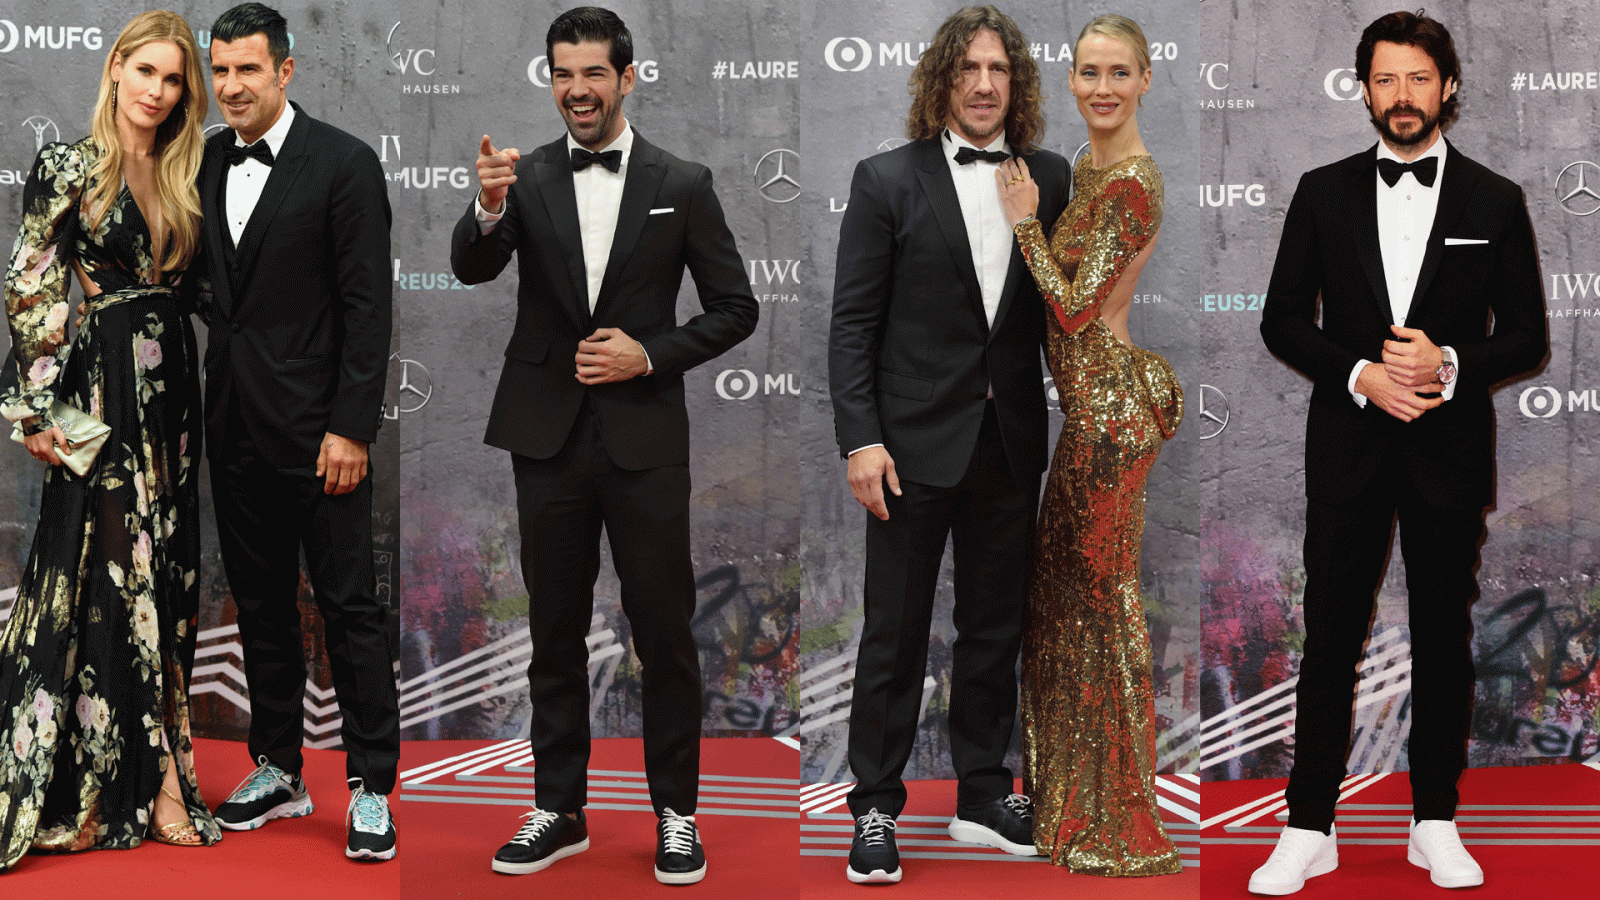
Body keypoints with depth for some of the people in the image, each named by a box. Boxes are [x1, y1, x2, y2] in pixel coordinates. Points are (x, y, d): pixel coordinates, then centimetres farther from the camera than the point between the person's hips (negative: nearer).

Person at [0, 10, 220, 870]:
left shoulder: (180, 177, 11)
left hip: (171, 387, 6)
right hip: (103, 385, -6)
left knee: (161, 574, 7)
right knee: (116, 574, -3)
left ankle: (144, 774, 15)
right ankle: (160, 778, 3)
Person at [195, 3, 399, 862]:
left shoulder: (344, 163, -8)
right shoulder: (206, 161, 10)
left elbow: (367, 305, -11)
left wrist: (351, 427, -15)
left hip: (317, 424, -6)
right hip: (235, 425, 6)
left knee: (348, 605, -1)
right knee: (260, 601, 13)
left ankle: (371, 787, 7)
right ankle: (277, 772, 24)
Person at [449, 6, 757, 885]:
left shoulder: (682, 184, 0)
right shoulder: (525, 177, 3)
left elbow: (734, 308, 2)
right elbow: (471, 269, -13)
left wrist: (650, 354, -11)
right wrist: (489, 209, -33)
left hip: (643, 436, -2)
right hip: (549, 434, 2)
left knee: (664, 629, 3)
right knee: (556, 631, 10)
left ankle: (675, 810, 16)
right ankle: (558, 809, 21)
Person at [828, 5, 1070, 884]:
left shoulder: (1050, 178, 6)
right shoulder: (887, 180, -3)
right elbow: (853, 323, -5)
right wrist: (861, 440, -12)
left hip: (1011, 441, 3)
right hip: (917, 441, -3)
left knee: (996, 626, 13)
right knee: (895, 631, 3)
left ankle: (982, 794, 26)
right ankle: (875, 807, 14)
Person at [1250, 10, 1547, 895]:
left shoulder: (1495, 202, 4)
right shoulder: (1324, 193, 5)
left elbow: (1526, 338, 4)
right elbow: (1282, 318, 5)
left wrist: (1449, 365, -15)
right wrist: (1361, 375, -10)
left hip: (1450, 452, 0)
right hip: (1348, 446, 0)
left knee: (1443, 639, 8)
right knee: (1330, 638, 1)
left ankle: (1435, 823, 19)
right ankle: (1309, 829, 8)